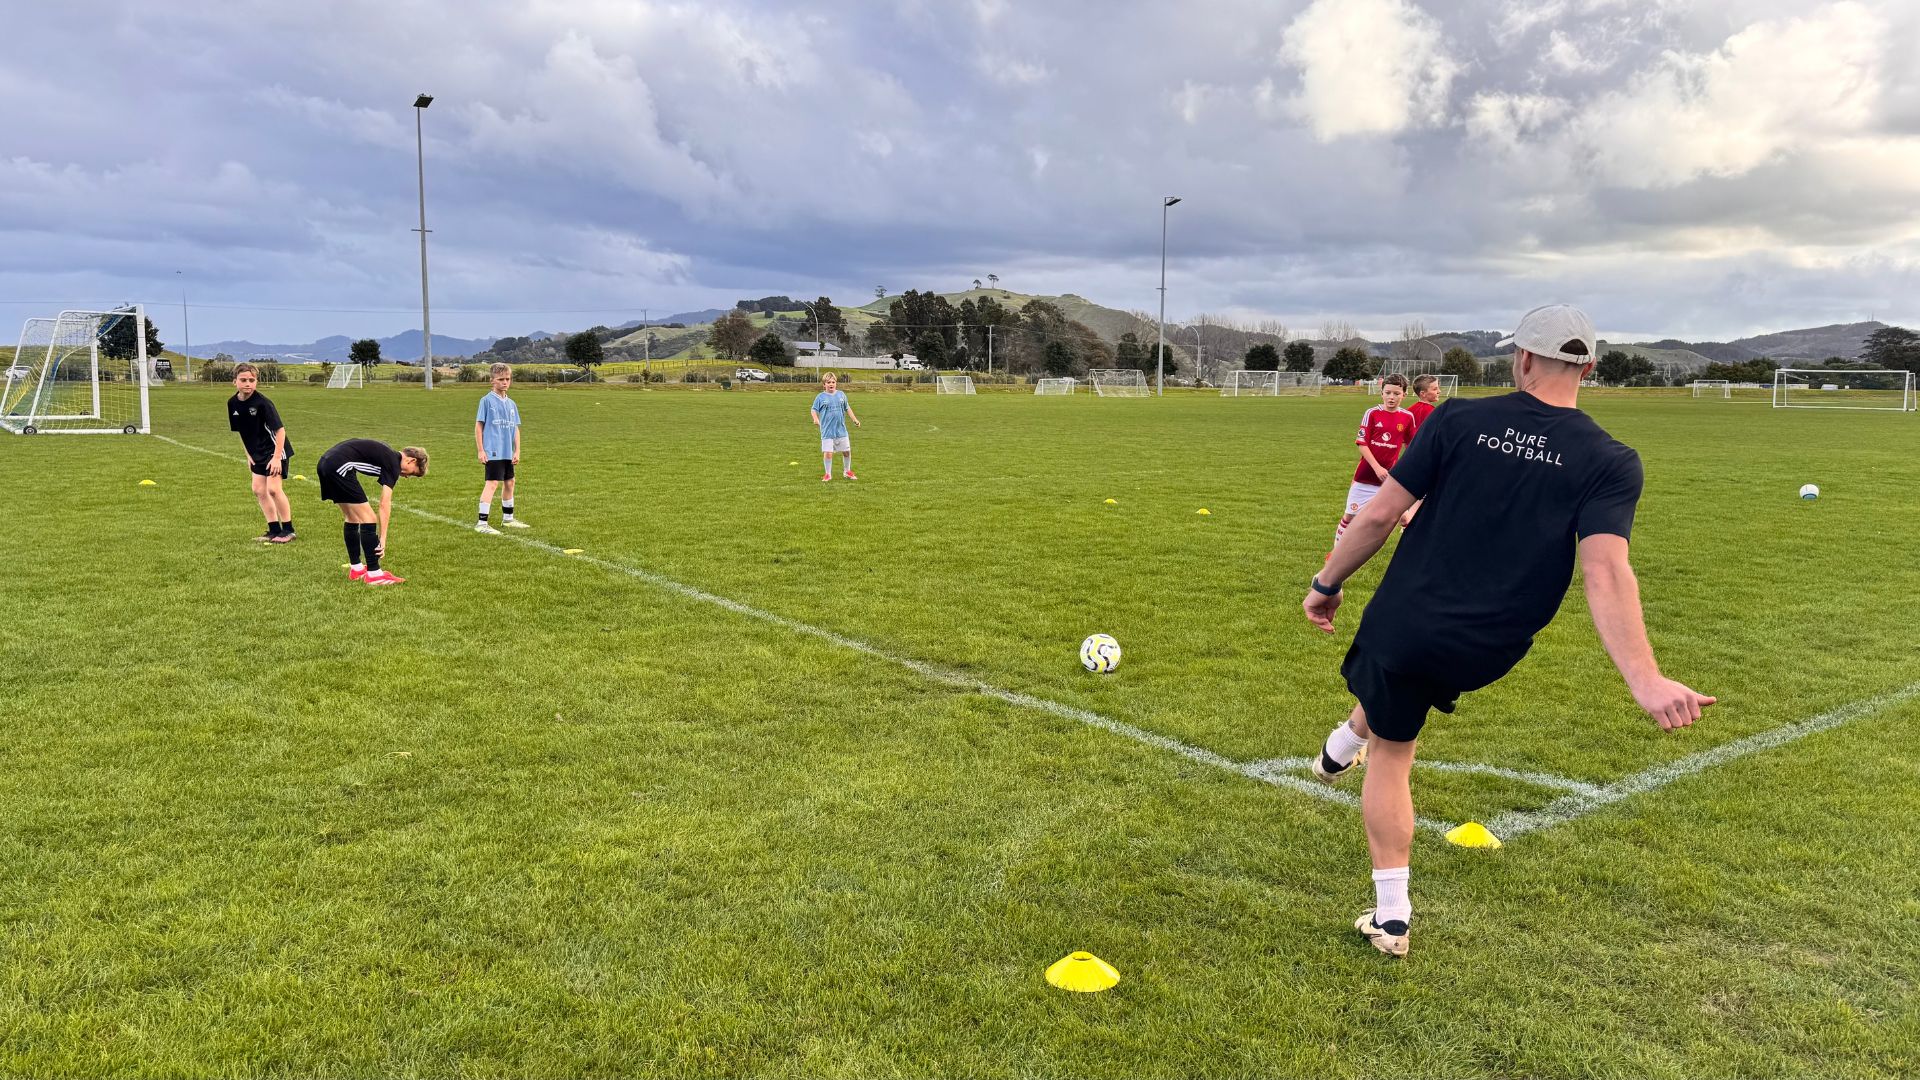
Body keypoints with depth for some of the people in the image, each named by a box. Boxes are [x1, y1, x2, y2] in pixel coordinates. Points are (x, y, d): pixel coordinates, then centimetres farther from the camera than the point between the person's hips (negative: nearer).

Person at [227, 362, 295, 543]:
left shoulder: (262, 402, -22)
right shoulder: (232, 403, -2)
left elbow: (280, 429, -21)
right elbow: (238, 431, 12)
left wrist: (277, 457, -23)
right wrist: (248, 455, 10)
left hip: (275, 449, -8)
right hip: (258, 453, 8)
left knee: (273, 488, -13)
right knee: (258, 490, 8)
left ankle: (288, 530, -3)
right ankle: (274, 530, 17)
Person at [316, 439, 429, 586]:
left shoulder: (387, 453, 21)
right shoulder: (394, 463, -4)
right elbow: (385, 503, -10)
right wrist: (382, 538, -11)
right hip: (339, 466, -10)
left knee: (353, 519, 19)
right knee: (368, 519, -5)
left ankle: (356, 568, 26)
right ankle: (373, 574, -2)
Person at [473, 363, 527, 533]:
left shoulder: (511, 403, 12)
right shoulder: (487, 400, -6)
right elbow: (478, 426, -6)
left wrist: (517, 451, 7)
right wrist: (480, 451, -9)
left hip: (508, 452, 7)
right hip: (492, 452, -7)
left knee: (509, 482, 15)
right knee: (492, 483, -14)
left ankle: (508, 518, 31)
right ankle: (482, 523, -15)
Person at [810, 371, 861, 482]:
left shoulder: (841, 394, 7)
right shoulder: (820, 397, -4)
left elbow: (847, 408, 18)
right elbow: (814, 410, -3)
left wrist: (854, 419, 13)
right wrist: (816, 419, -22)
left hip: (841, 430, 4)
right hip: (827, 431, -4)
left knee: (847, 451, 10)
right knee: (827, 453, -8)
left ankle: (848, 471, 31)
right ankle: (827, 474, 11)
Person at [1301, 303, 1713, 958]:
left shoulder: (1459, 420, -8)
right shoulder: (1610, 462, -8)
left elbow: (1379, 515, -7)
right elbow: (1605, 571, -23)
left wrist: (1327, 584, 7)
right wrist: (1645, 680, -28)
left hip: (1405, 622, -3)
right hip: (1486, 654, 3)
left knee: (1392, 754, 20)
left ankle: (1391, 916, 31)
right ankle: (1345, 745, 62)